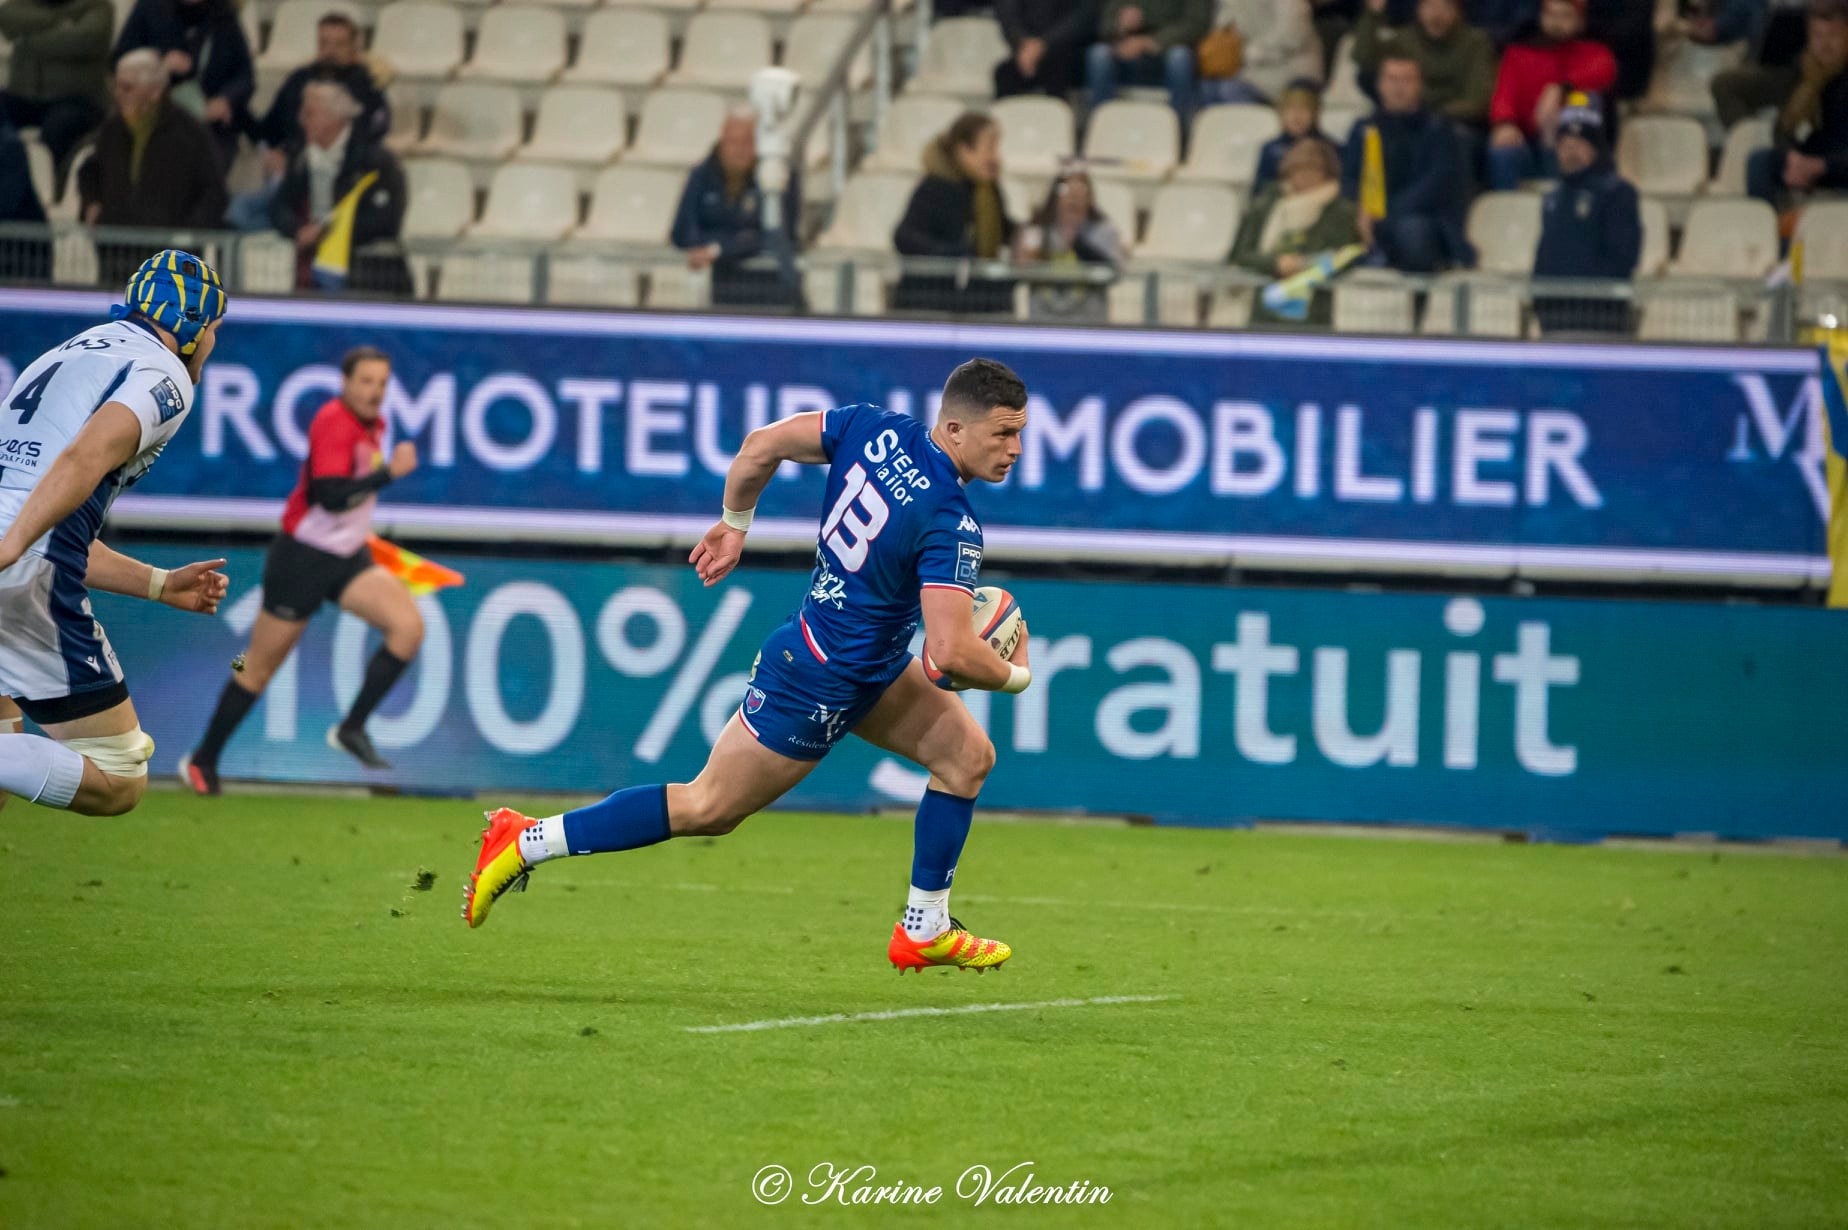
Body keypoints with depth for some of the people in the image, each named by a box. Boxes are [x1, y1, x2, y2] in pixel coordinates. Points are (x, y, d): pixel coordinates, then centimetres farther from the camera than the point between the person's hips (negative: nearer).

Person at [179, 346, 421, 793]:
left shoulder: (372, 424, 7)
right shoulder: (335, 422, -21)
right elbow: (330, 495, -34)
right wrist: (389, 473, -32)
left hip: (348, 559, 8)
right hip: (303, 559, -7)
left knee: (409, 627, -15)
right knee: (260, 668, 3)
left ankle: (352, 728, -7)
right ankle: (202, 761, 18)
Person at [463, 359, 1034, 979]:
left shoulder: (873, 428, -8)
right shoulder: (952, 525, -29)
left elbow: (760, 445, -2)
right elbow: (951, 653, -33)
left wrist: (734, 523, 14)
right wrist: (1014, 676, -13)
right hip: (820, 684, -9)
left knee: (967, 755, 10)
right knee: (707, 808, 5)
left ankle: (925, 931, 18)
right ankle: (525, 843, 12)